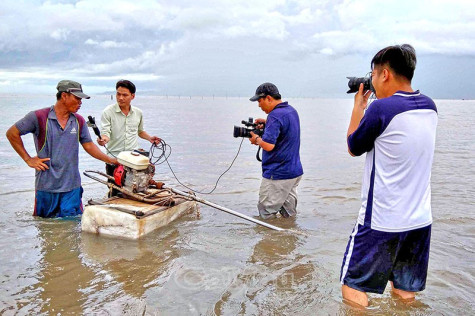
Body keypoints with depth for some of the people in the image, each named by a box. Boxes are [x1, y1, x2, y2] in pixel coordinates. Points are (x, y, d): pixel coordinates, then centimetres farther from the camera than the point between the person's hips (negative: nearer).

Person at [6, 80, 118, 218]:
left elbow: (89, 146, 10)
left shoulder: (79, 121, 6)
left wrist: (112, 161, 0)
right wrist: (28, 159, -3)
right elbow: (12, 134, 0)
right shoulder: (39, 117, -8)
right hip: (46, 186, -2)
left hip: (72, 187, 3)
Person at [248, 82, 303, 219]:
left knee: (266, 215, 0)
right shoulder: (292, 110, 11)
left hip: (278, 175, -10)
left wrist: (256, 139, -6)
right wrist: (267, 123, 13)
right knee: (289, 215, 16)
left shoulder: (275, 115, -19)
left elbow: (268, 145, -26)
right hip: (295, 171, 10)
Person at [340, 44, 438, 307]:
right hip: (420, 220, 7)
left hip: (382, 222, -7)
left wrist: (358, 105, 8)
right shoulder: (429, 107, 4)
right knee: (405, 293, 19)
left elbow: (353, 148, -3)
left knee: (353, 288, 9)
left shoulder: (381, 108, -18)